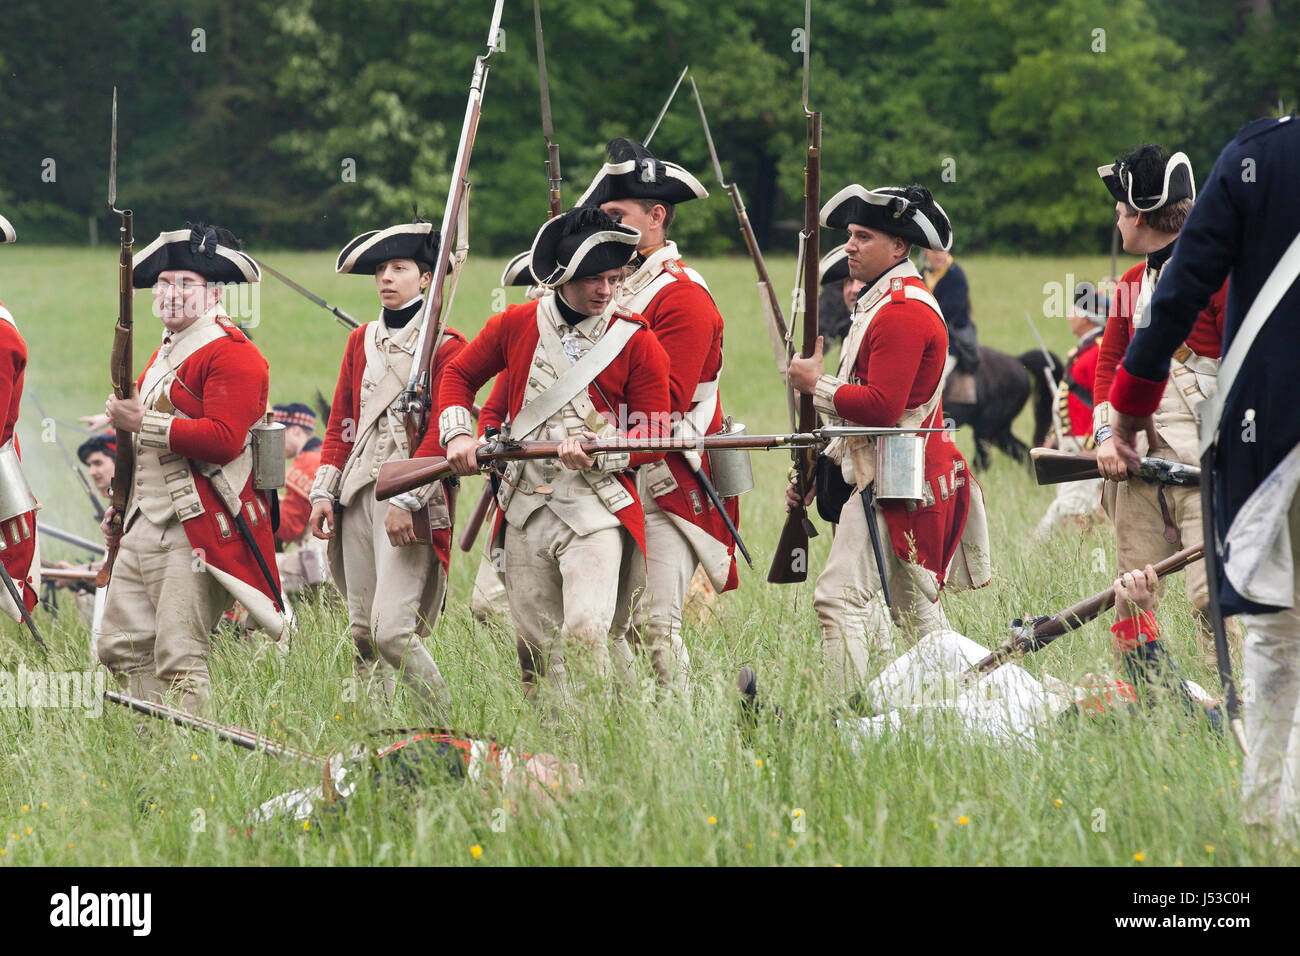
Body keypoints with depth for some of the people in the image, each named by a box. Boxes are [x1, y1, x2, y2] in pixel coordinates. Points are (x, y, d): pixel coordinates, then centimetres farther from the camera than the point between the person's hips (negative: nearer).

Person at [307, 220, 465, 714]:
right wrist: (324, 493, 9)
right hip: (358, 492, 7)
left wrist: (406, 500, -18)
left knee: (391, 628, -17)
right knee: (362, 631, 7)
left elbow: (442, 433, -10)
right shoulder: (361, 341, 17)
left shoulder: (445, 345, -3)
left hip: (411, 495, -7)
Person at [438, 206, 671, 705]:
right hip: (524, 508, 4)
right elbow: (459, 374, 21)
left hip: (595, 507, -4)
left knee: (585, 634, -20)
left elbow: (654, 438, -2)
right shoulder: (516, 326, 5)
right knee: (534, 642, 8)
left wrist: (599, 453, -19)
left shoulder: (636, 342, -3)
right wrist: (457, 434, 4)